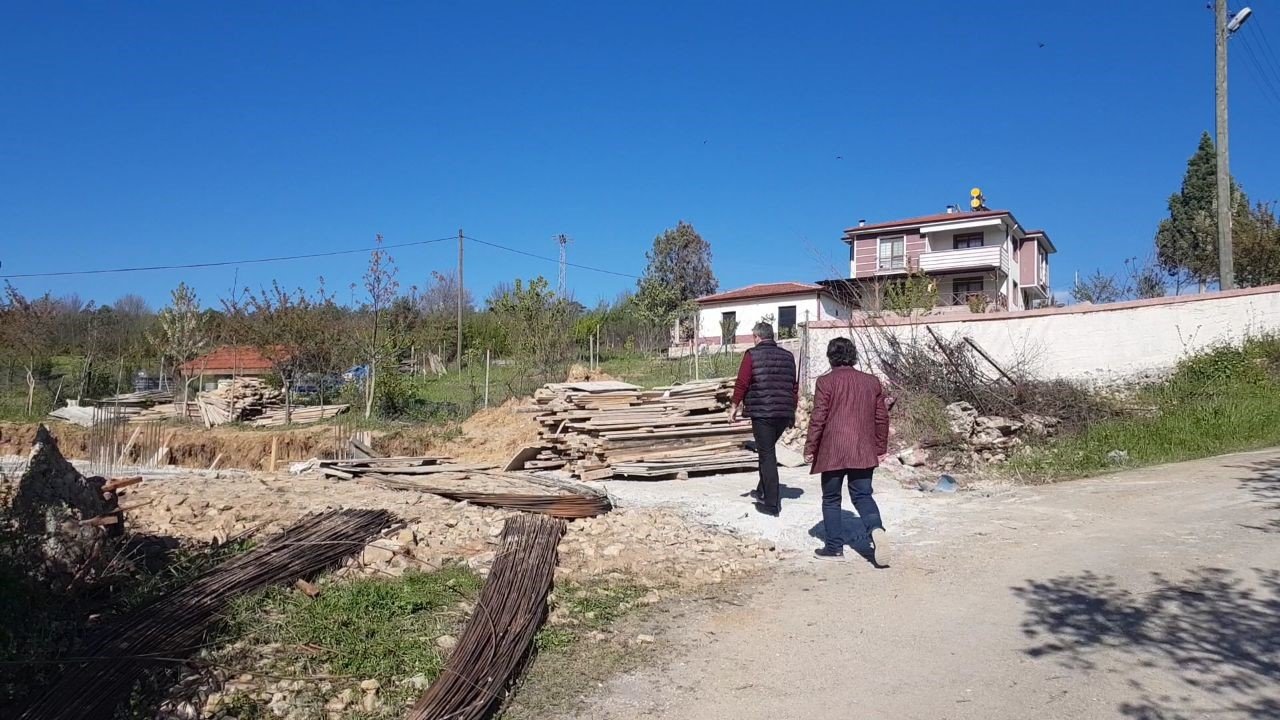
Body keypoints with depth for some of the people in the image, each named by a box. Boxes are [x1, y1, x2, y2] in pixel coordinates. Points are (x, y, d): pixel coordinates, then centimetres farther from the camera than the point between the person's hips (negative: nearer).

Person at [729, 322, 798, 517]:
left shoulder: (752, 355, -5)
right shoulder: (787, 356, 12)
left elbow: (742, 383, -8)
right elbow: (794, 386, 16)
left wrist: (735, 406, 2)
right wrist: (792, 411, 24)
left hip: (762, 412, -5)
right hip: (784, 412, 6)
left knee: (767, 454, -1)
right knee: (768, 450, 23)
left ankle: (771, 503, -1)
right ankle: (763, 491, 30)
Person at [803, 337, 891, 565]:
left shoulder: (826, 382, -6)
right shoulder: (872, 382, 8)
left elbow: (818, 418, -9)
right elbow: (882, 418, 11)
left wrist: (810, 448, -1)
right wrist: (881, 448, 19)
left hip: (832, 452, -3)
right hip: (864, 452, 4)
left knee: (831, 499, 10)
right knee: (863, 495, 9)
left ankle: (834, 546, 12)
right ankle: (876, 529, -18)